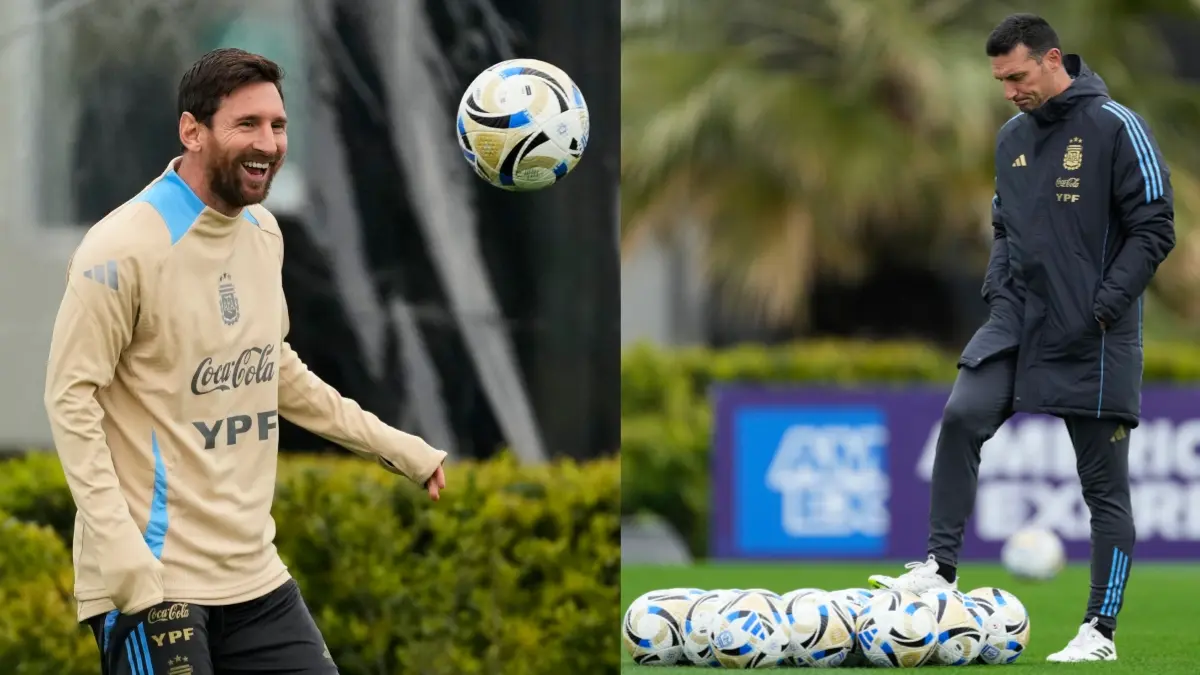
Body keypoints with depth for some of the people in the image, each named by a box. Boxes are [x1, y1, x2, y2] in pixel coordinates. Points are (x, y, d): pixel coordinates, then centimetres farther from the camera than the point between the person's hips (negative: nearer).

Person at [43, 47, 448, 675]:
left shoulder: (262, 231, 10)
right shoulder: (126, 247, -13)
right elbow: (71, 399, -13)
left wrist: (394, 446, 23)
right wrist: (121, 549, -21)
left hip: (255, 572, 8)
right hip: (153, 579, -7)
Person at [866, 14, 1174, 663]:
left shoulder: (1115, 128, -10)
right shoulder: (1012, 136, 11)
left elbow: (1154, 229, -10)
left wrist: (1103, 306, -16)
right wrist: (999, 289, 6)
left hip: (1094, 341, -6)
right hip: (1020, 319, 6)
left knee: (1104, 483, 0)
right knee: (961, 417, -17)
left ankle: (1100, 631, 6)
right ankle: (941, 569, -12)